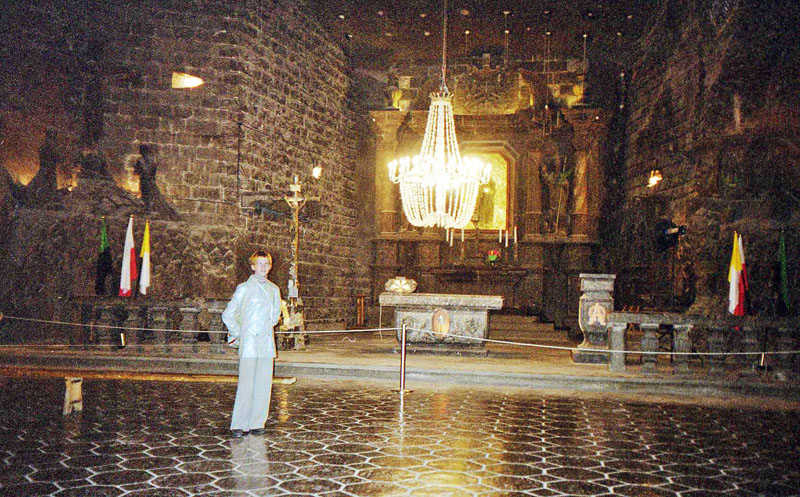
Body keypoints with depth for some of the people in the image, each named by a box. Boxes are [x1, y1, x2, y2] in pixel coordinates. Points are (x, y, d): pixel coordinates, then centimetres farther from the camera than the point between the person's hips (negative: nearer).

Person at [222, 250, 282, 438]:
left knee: (264, 385, 4)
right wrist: (238, 334, 6)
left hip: (267, 344, 5)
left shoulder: (274, 289, 14)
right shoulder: (244, 288, -1)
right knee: (246, 385, -8)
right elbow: (228, 315, 4)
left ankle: (256, 423, 12)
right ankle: (238, 425, -1)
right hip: (249, 343, -5)